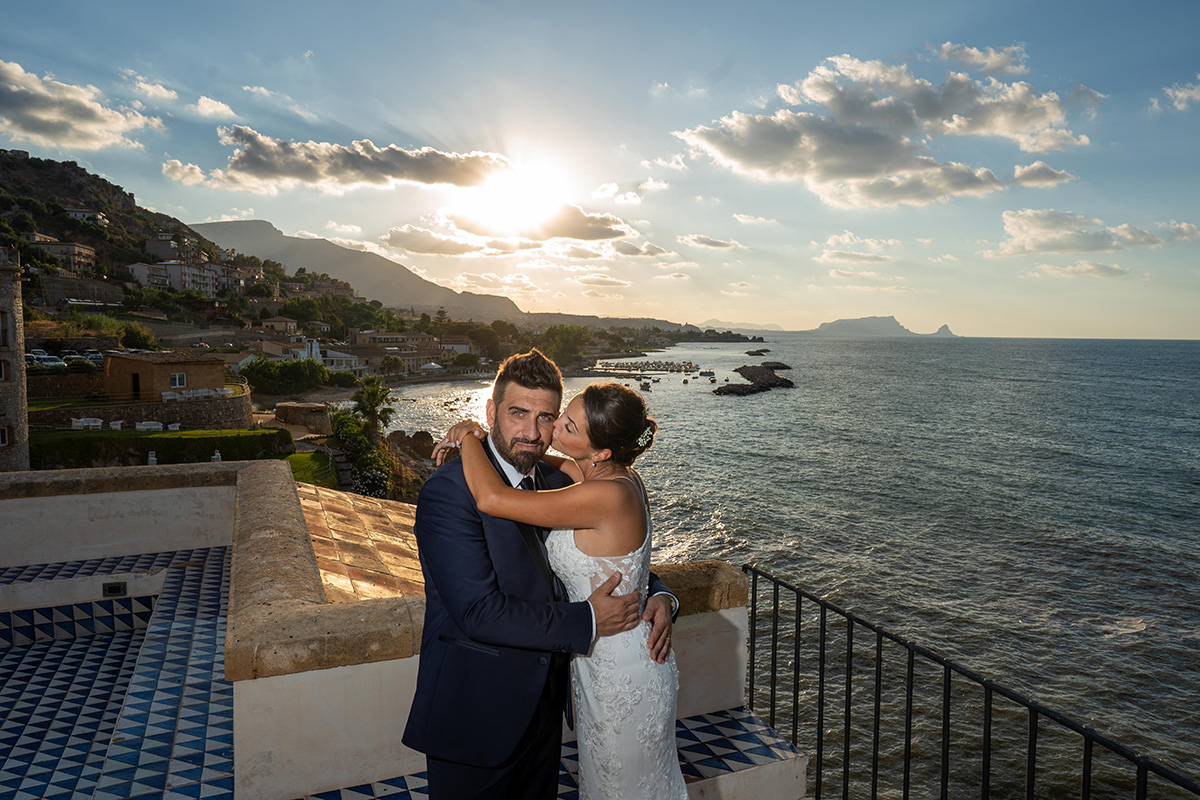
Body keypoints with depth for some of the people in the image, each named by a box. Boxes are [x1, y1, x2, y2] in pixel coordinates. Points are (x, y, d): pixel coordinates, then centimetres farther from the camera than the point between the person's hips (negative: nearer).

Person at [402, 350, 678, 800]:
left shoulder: (557, 481, 1)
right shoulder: (448, 492, -21)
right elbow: (478, 612, -27)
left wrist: (659, 596, -8)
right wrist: (588, 621, -22)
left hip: (543, 707, 7)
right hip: (474, 718, -6)